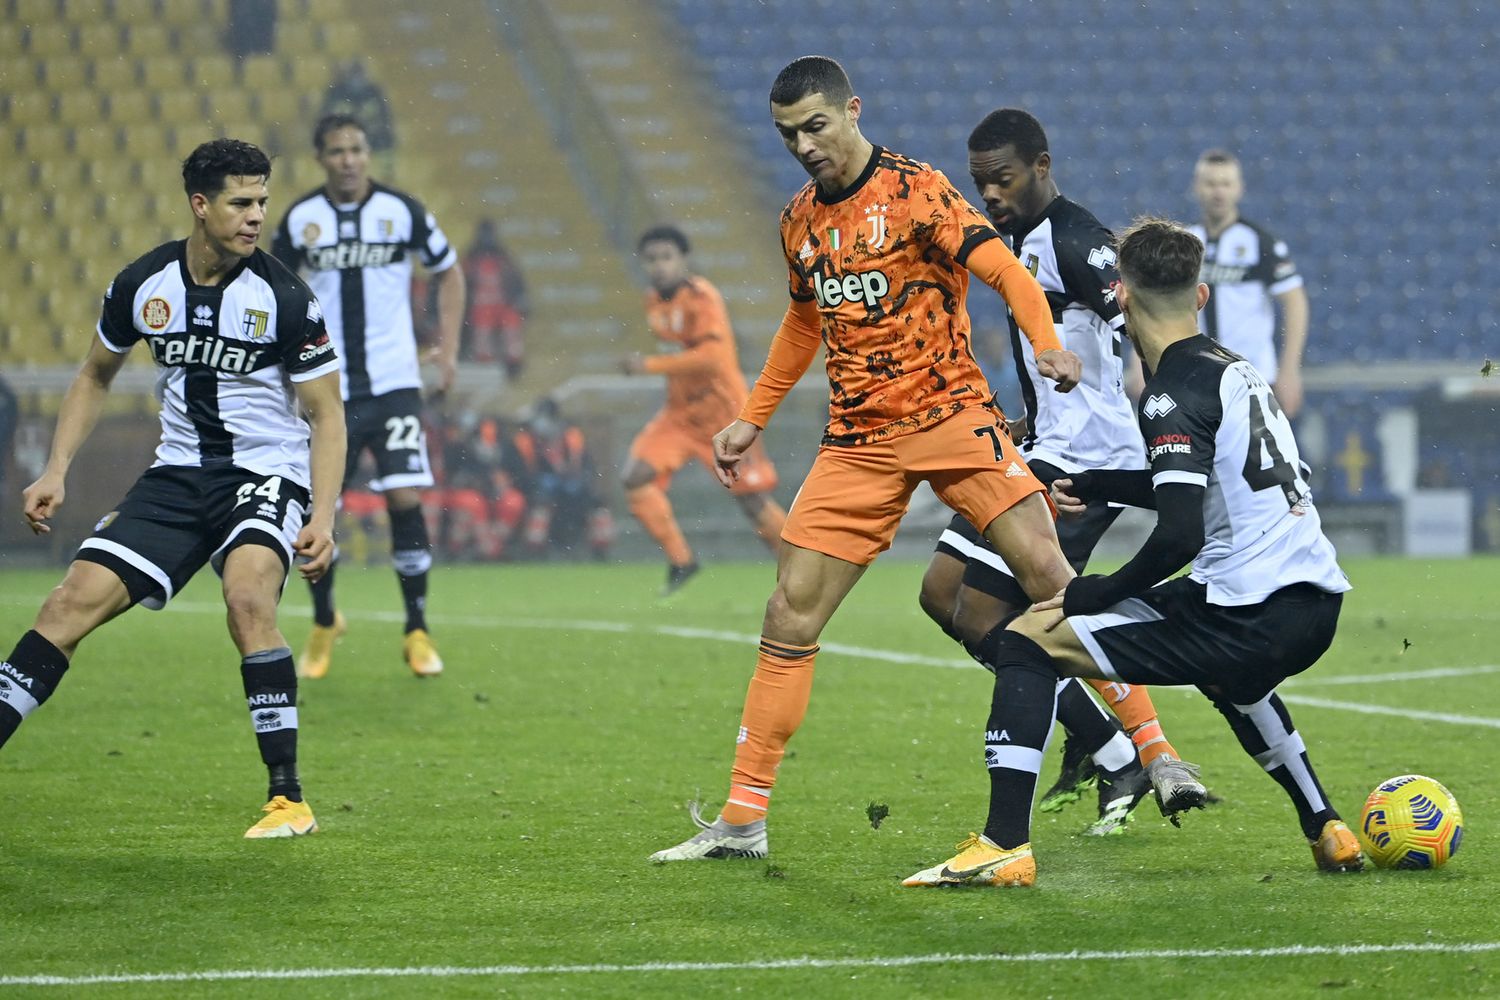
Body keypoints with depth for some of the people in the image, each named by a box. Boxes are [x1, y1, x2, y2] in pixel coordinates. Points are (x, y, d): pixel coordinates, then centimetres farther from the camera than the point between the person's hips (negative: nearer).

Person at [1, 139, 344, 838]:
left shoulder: (284, 299, -12)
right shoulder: (143, 284, -2)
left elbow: (327, 413, -6)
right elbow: (96, 376, 16)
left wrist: (322, 518, -18)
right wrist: (56, 471, 7)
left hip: (267, 472, -4)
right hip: (177, 474, 4)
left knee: (247, 597, -30)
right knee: (73, 602, -9)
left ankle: (288, 798, -24)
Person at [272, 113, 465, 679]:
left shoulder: (402, 211, -1)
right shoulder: (300, 219, 1)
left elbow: (448, 272, 12)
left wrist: (448, 349, 5)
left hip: (394, 383, -1)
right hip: (328, 391, 1)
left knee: (405, 499, -11)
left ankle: (417, 633, 3)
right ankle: (324, 623, 24)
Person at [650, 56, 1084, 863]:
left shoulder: (913, 190, -6)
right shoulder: (800, 221, 12)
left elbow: (1002, 268, -14)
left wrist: (1047, 345, -31)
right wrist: (753, 417, 27)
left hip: (950, 413, -5)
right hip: (857, 441, 5)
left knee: (1044, 568, -19)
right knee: (789, 616, -3)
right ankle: (742, 821, 2)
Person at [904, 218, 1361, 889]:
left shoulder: (1174, 395, -10)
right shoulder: (1236, 370, 17)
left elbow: (1181, 534, -21)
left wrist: (1096, 593, -8)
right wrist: (1094, 486, 40)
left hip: (1248, 617, -9)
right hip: (1318, 609, 9)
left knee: (1027, 640, -2)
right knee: (1230, 675, 44)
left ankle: (1004, 844, -12)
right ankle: (1327, 832, 41)